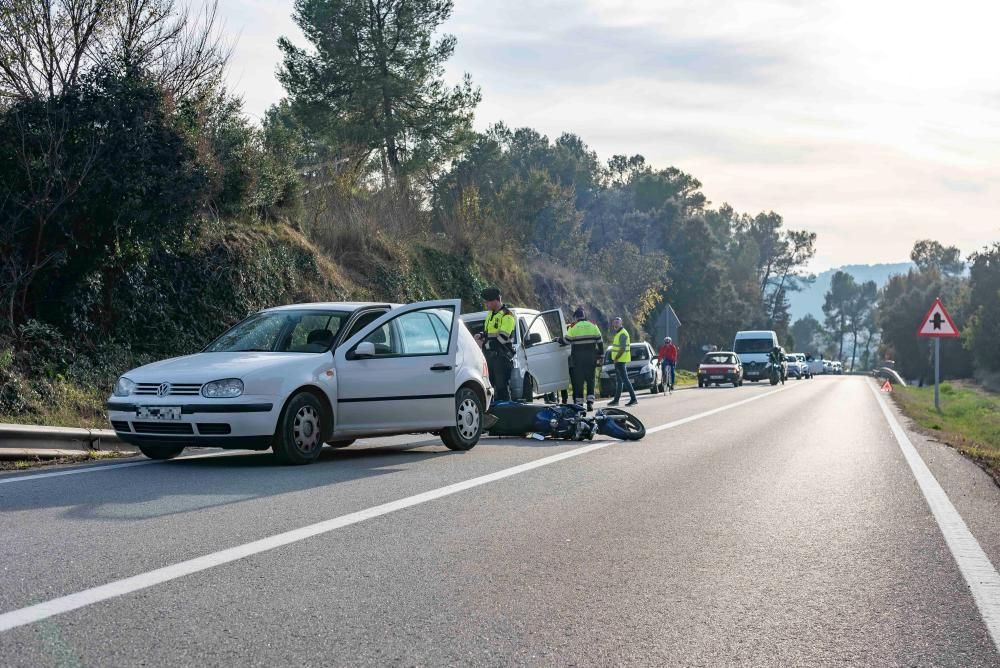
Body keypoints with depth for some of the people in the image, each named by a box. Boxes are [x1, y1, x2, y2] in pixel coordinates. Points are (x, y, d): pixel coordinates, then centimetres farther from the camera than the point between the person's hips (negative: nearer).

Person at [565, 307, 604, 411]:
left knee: (578, 382, 3)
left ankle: (579, 403, 0)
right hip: (591, 358, 2)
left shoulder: (573, 327, -2)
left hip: (577, 359, -2)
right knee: (590, 381, 8)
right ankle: (590, 403, -1)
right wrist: (601, 355, 10)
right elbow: (600, 342, 5)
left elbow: (566, 341, 3)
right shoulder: (593, 326, 6)